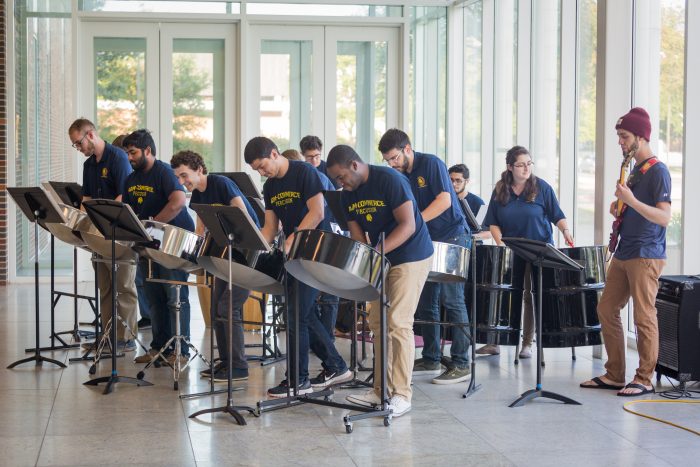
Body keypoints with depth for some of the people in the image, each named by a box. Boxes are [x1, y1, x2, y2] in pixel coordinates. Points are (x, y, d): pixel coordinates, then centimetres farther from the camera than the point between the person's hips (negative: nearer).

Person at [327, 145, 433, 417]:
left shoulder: (389, 180, -19)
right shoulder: (349, 194, 4)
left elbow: (407, 226, -23)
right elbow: (356, 233, 7)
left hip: (411, 256, -8)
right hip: (381, 261, 8)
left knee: (398, 323, -12)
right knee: (377, 322, 6)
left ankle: (402, 395, -8)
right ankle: (381, 391, 13)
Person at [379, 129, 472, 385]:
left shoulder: (431, 164, -11)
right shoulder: (400, 176, 9)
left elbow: (445, 200, -20)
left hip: (452, 237, -8)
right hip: (426, 242, 8)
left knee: (452, 301, -10)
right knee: (425, 304, 9)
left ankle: (461, 364, -8)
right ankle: (431, 359, 18)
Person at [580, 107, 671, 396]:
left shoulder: (657, 171, -11)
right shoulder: (634, 171, 15)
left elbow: (664, 217, -19)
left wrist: (632, 201, -29)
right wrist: (620, 212, 6)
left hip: (646, 255, -9)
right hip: (624, 253, 9)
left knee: (644, 317, -5)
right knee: (606, 310, 9)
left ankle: (644, 380, 4)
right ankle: (614, 375, 16)